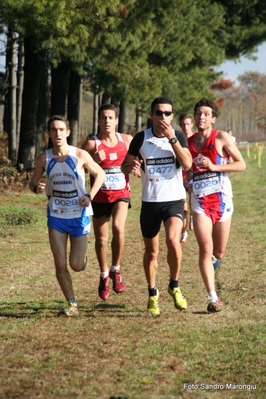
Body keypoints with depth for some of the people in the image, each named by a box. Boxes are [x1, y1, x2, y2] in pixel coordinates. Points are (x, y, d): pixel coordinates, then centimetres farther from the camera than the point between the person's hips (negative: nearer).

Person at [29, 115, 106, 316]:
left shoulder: (80, 155, -11)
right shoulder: (44, 158, -5)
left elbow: (100, 174, 1)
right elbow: (33, 182, 6)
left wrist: (90, 196, -12)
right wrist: (36, 188, -18)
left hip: (79, 215, -2)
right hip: (56, 216, 2)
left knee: (76, 265, -1)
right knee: (60, 265, -3)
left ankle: (83, 256, 36)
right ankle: (72, 303, 14)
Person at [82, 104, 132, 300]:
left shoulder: (127, 140, 3)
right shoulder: (92, 143, -5)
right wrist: (94, 161, -24)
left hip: (121, 194, 0)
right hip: (100, 196, 0)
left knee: (118, 228, -25)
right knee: (101, 238, 7)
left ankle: (115, 270, -5)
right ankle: (104, 276, 31)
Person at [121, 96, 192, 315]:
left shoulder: (179, 137, -2)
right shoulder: (141, 138, -1)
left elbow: (187, 164, -16)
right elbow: (124, 166, 6)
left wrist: (172, 138, -20)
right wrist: (131, 167, -18)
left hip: (174, 199, -1)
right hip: (150, 201, 1)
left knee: (173, 241, -23)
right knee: (151, 251, 9)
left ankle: (174, 286, 0)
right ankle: (153, 295, 29)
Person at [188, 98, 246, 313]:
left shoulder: (221, 138, -4)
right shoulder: (188, 142, 5)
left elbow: (241, 164, -6)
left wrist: (214, 167, -16)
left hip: (221, 199, -1)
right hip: (200, 201, 1)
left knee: (219, 252, 9)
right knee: (206, 250, -13)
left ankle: (212, 262, 47)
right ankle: (213, 298, -12)